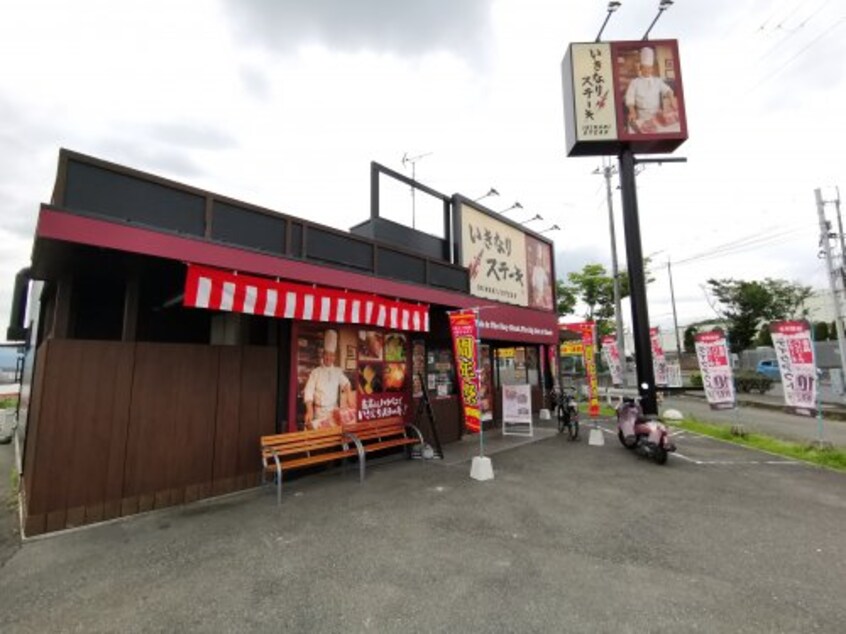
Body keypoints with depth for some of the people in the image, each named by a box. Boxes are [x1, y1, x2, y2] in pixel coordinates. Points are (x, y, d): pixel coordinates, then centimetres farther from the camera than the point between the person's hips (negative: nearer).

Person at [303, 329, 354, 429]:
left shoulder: (338, 371, 5)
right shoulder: (315, 372, -1)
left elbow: (346, 384, -11)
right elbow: (308, 392, -6)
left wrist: (349, 399, -28)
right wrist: (309, 411, -18)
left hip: (334, 410, 1)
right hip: (319, 411, -1)